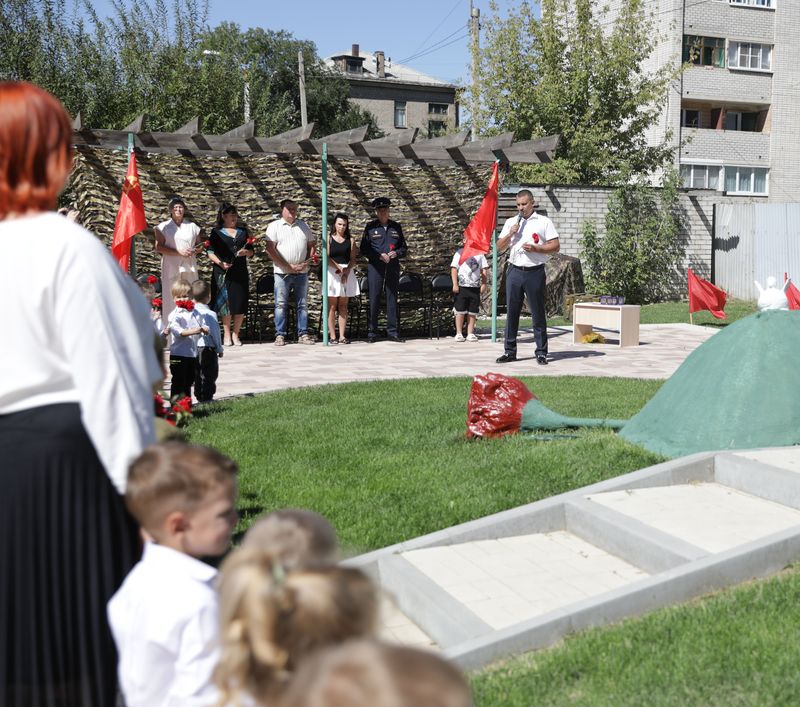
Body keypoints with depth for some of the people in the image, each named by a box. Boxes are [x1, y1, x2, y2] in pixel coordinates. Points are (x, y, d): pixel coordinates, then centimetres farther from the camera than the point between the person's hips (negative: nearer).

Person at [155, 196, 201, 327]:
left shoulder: (193, 227, 14)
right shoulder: (163, 227, 6)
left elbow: (199, 245, 20)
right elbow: (158, 247, -3)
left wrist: (194, 250, -5)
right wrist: (179, 252, -12)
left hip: (189, 267, 2)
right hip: (171, 267, -2)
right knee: (172, 297, -7)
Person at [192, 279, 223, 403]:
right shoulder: (210, 314, -16)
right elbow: (215, 332, -12)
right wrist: (219, 349, -1)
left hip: (194, 348, 6)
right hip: (208, 348, -6)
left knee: (198, 374, 15)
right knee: (209, 374, 2)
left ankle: (199, 396, 22)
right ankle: (206, 398, 2)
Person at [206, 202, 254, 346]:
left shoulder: (243, 231, 16)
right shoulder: (216, 232, 5)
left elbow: (251, 251, 17)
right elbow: (210, 252, 0)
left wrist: (246, 252, -6)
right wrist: (220, 263, -16)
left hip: (240, 273, 3)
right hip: (223, 273, -3)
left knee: (241, 303, -2)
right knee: (226, 302, -3)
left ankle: (235, 334, 9)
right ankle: (227, 335, 8)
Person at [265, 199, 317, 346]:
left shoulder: (303, 226, 14)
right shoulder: (274, 226, 1)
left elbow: (311, 245, 17)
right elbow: (270, 249, -8)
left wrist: (307, 262, -2)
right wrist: (289, 266, -11)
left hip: (302, 272, 4)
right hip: (282, 272, -4)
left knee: (303, 304, 5)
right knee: (281, 305, -3)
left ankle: (303, 334, 10)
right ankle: (280, 335, 2)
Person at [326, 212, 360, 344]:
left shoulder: (350, 240, 9)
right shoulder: (329, 238, 4)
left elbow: (353, 259, 3)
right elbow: (327, 257, -6)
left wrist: (347, 270, -14)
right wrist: (339, 268, -16)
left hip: (347, 273, 2)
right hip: (332, 273, -2)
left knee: (343, 305, 3)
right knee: (332, 306, -3)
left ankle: (342, 336, 3)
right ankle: (332, 336, -3)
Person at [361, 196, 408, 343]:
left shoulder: (396, 227, 12)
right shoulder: (370, 227, 4)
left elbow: (404, 248, 16)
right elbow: (364, 249, 1)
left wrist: (396, 253, -6)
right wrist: (379, 256, -12)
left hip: (393, 268, 3)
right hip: (375, 267, -2)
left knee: (392, 298, 4)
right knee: (374, 299, -4)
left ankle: (392, 331, 9)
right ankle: (372, 333, 1)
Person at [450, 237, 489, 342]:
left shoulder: (479, 254, 11)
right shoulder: (460, 253, 3)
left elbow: (484, 270, 12)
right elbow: (454, 268, -1)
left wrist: (484, 284, 3)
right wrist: (455, 284, -8)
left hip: (475, 287, 3)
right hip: (462, 286, -3)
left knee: (473, 312, 5)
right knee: (460, 311, -1)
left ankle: (470, 333, 11)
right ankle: (459, 333, 5)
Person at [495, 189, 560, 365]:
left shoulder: (544, 222, 4)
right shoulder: (510, 222, 14)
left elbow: (555, 246, -2)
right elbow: (499, 248, 11)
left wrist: (535, 248, -14)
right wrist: (510, 234, -4)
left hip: (535, 272, -3)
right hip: (514, 271, 3)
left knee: (538, 313, 0)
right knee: (512, 312, 4)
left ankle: (541, 353, 6)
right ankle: (510, 351, 11)